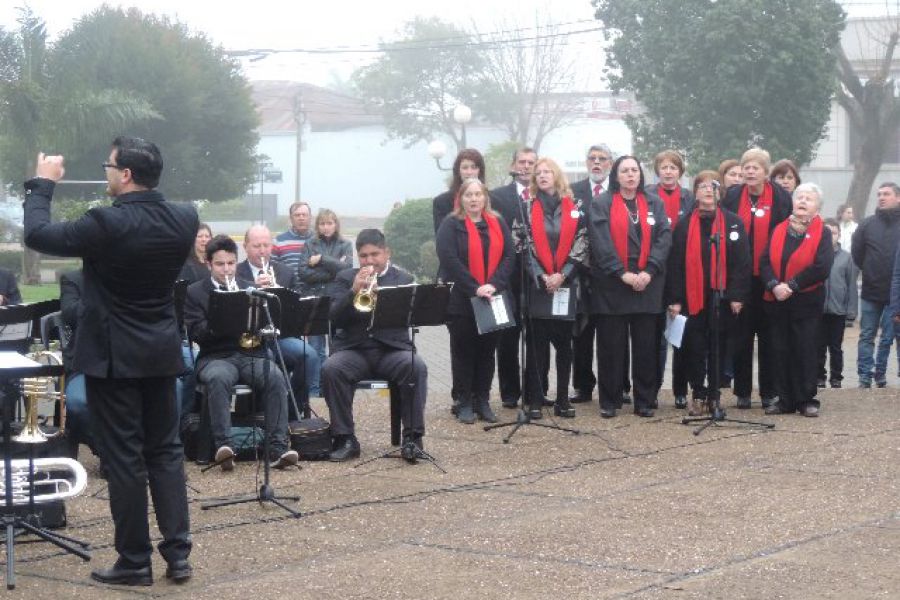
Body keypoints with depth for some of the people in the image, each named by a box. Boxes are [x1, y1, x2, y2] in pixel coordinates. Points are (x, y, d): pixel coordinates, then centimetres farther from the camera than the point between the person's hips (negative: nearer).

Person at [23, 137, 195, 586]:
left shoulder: (106, 224, -21)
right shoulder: (185, 219, -4)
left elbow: (37, 235, -11)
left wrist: (42, 183, 2)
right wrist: (127, 200, 15)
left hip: (113, 356, -5)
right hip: (162, 352, 5)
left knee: (123, 458, 2)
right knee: (165, 451, 13)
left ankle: (134, 562, 8)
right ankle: (177, 553, 13)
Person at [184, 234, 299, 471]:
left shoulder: (250, 288, 18)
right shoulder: (194, 292, 9)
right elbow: (196, 334, -4)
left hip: (252, 354, 2)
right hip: (216, 357, -2)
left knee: (276, 377, -29)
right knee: (218, 378, -38)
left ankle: (278, 447, -31)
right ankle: (223, 445, -40)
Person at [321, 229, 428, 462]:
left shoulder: (403, 279, 13)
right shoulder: (344, 279, 14)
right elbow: (334, 318, 0)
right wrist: (354, 290, -15)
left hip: (392, 349, 0)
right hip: (353, 350, 1)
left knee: (417, 367, -31)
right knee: (330, 369, -30)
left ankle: (412, 437, -23)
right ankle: (345, 438, -19)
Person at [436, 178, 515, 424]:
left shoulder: (497, 224, 10)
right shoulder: (451, 225, -2)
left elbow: (508, 256, 2)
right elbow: (449, 259, -14)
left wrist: (494, 285, -14)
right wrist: (475, 288, -19)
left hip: (492, 299, 4)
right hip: (462, 300, -4)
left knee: (487, 352, 8)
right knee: (463, 352, 3)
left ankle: (483, 401, 15)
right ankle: (464, 403, 9)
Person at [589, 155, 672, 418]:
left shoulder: (654, 204, 11)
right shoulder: (601, 204, 2)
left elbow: (664, 238, 2)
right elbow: (601, 242, -8)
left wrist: (649, 271, -11)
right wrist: (622, 273, -15)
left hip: (647, 285, 2)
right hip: (611, 285, -2)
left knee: (646, 346, 4)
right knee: (611, 345, 2)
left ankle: (645, 401, 11)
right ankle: (609, 401, 9)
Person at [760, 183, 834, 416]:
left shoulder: (822, 233, -1)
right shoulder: (779, 230, 10)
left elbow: (822, 268, -13)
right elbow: (764, 261, 2)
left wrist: (791, 285, -15)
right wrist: (774, 285, -16)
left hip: (806, 301, -3)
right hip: (776, 301, 4)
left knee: (805, 351, -1)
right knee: (781, 351, 6)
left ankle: (807, 400, 7)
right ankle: (785, 399, 13)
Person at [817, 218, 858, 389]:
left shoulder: (846, 257, -2)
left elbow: (851, 285, 1)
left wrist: (851, 310, -3)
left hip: (838, 310, 0)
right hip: (817, 309, 0)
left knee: (836, 347, 10)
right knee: (819, 346, 9)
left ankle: (836, 377, 20)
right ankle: (819, 376, 19)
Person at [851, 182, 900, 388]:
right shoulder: (867, 224, 1)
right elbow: (857, 253, 6)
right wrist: (869, 272, 6)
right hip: (871, 292, 1)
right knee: (867, 336, 4)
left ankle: (880, 373, 18)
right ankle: (864, 376, 7)